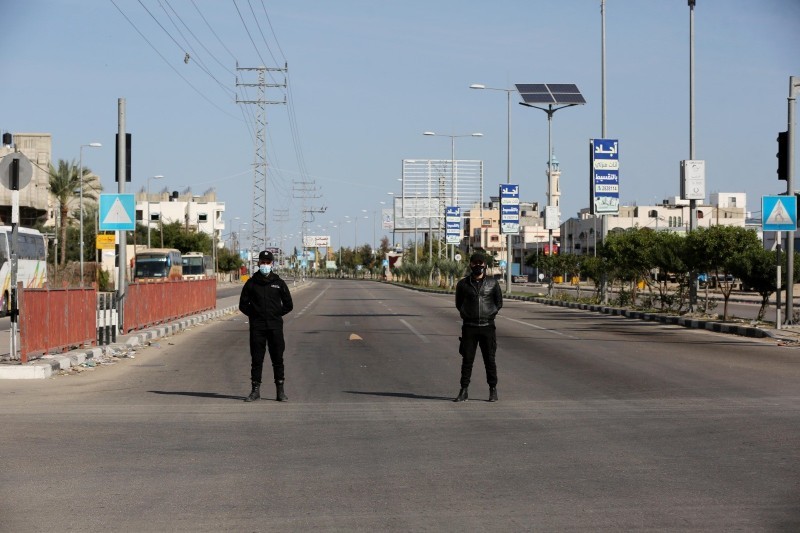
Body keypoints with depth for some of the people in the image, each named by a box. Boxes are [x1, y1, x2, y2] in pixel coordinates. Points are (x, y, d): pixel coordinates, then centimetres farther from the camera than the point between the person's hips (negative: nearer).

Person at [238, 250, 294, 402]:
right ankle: (255, 390, 7)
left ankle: (280, 391, 4)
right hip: (257, 326, 0)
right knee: (256, 359, 1)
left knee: (278, 359, 0)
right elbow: (243, 304, 10)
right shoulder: (251, 283, 5)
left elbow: (288, 305, 10)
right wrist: (253, 314, 1)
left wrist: (276, 314, 2)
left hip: (275, 326, 0)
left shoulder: (279, 283, 6)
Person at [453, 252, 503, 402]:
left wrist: (490, 314, 4)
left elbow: (499, 302, 12)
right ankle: (464, 391, 4)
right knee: (467, 359, 0)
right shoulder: (463, 284, 4)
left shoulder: (493, 283, 4)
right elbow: (459, 304, 15)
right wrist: (466, 315, 5)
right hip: (469, 328, 0)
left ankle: (493, 390, 12)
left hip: (487, 326, 0)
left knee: (490, 359, 2)